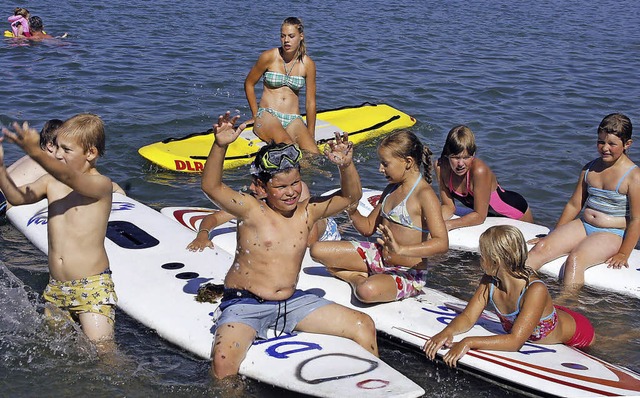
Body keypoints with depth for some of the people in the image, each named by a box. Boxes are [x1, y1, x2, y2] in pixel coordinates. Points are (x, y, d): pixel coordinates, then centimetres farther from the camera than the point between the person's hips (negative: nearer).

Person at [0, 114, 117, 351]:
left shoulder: (101, 184, -12)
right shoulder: (50, 182, 8)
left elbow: (68, 177, -30)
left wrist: (35, 152, -46)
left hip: (93, 286, -6)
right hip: (55, 288, 7)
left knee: (103, 352, -10)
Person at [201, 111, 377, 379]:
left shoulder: (306, 212, 3)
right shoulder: (251, 210, -10)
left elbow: (351, 196, 2)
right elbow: (211, 187, -24)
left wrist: (346, 166, -17)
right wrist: (220, 145, -39)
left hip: (292, 302, 5)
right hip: (245, 304, -4)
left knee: (364, 326, 0)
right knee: (223, 360, -33)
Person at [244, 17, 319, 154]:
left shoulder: (308, 64, 4)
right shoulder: (269, 57, -1)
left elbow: (310, 102, 7)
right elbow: (249, 84, 11)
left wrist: (311, 135, 7)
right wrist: (256, 115, 7)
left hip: (293, 120, 2)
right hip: (267, 116, -2)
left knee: (314, 156, -25)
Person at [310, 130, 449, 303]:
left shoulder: (425, 194, -19)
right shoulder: (391, 189, 8)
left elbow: (442, 243, -31)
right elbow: (369, 228, 15)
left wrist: (401, 250, -44)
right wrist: (353, 212, -6)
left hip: (407, 274, -8)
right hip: (378, 256, 8)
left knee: (367, 291, -39)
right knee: (318, 250, 0)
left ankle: (363, 281, -6)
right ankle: (359, 278, -1)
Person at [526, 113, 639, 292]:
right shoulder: (589, 168, 8)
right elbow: (574, 205, 15)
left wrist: (623, 254, -13)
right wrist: (555, 235, 15)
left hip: (611, 234, -6)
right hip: (583, 225, 6)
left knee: (575, 258, -33)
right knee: (541, 247, -17)